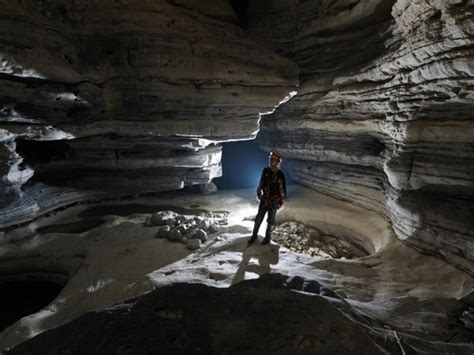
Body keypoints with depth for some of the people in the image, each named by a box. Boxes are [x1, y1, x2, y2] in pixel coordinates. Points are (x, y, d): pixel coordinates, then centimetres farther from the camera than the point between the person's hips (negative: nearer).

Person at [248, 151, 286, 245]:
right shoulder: (265, 170, -5)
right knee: (258, 218, 13)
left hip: (274, 201, -4)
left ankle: (267, 237, 31)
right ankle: (254, 235, 30)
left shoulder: (280, 175, -18)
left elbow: (282, 189, -12)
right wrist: (258, 193, 10)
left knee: (270, 220, 13)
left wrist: (281, 202, -8)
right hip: (264, 199, 4)